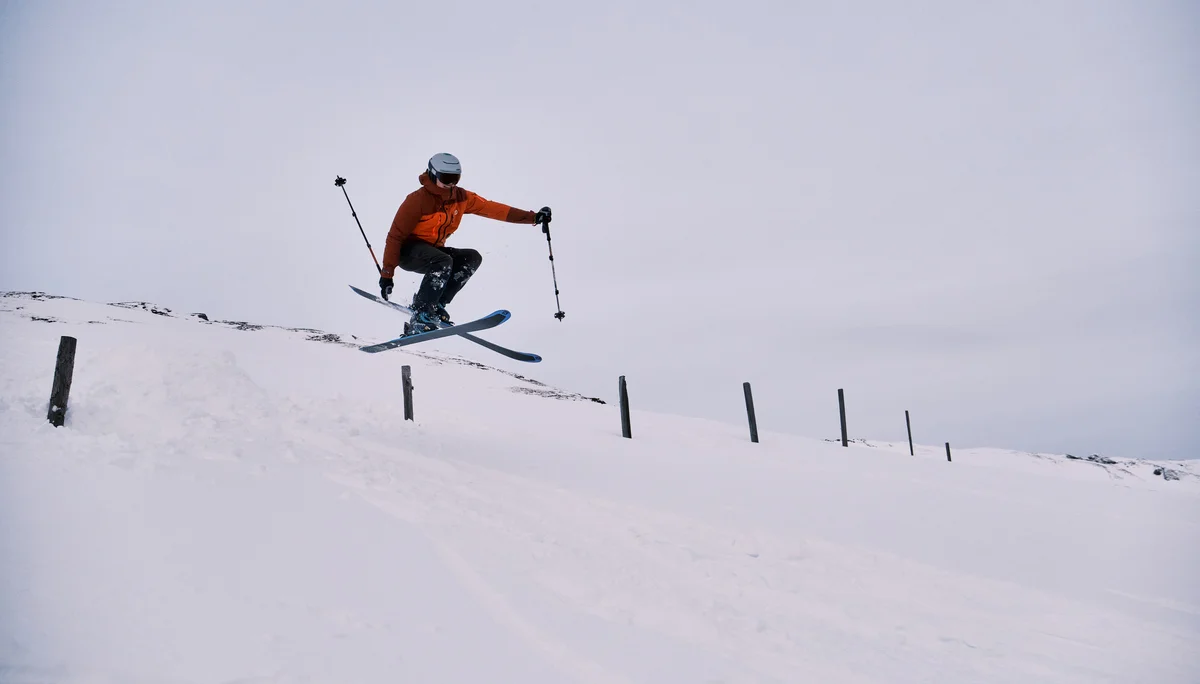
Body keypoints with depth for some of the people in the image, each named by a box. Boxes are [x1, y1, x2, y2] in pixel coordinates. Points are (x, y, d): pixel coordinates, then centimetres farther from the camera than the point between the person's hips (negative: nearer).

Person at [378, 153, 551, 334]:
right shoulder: (417, 200, -18)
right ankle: (420, 316, -31)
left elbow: (492, 208, -2)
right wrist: (387, 274, -22)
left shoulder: (461, 197, -2)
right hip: (408, 251, -7)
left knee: (472, 258, -13)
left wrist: (533, 217, -7)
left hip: (433, 250, 7)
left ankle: (436, 304, -17)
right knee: (443, 262, -33)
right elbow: (395, 236, -17)